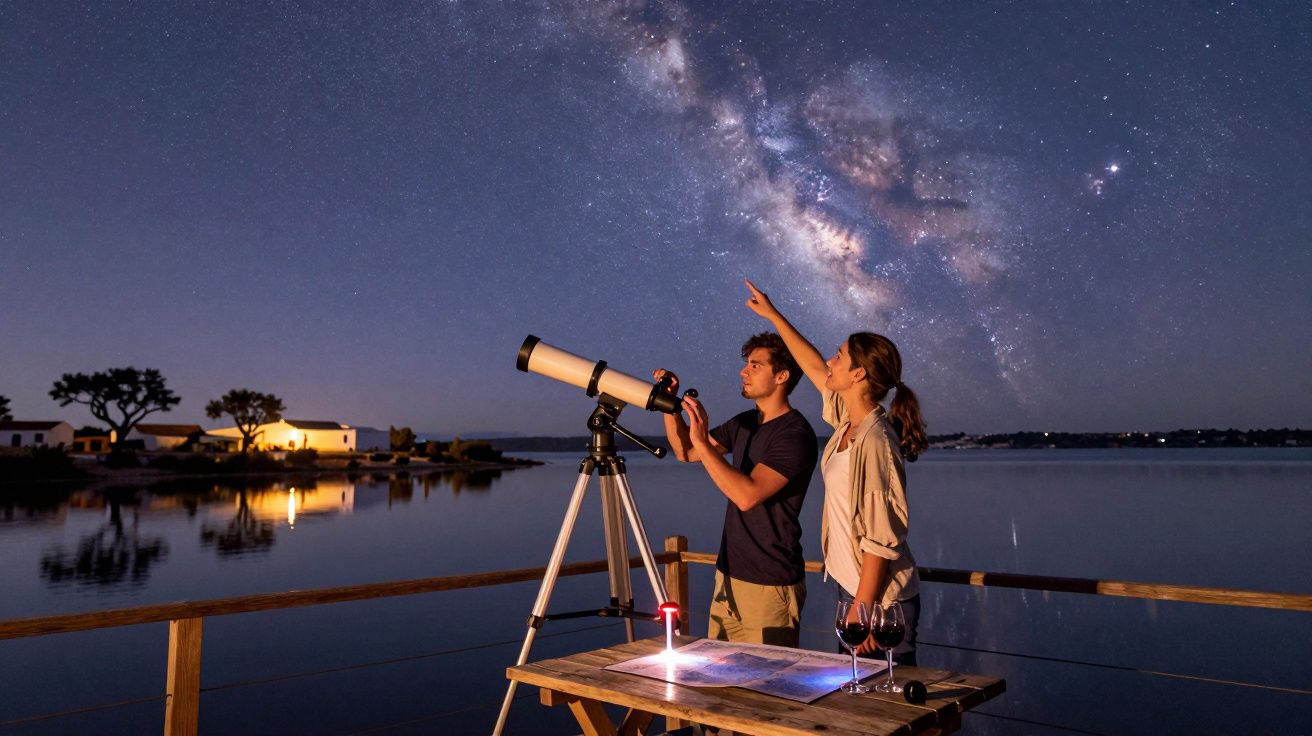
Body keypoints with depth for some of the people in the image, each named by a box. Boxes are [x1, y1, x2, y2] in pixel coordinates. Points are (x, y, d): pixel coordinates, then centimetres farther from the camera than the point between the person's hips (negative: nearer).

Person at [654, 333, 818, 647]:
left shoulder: (795, 434, -17)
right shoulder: (745, 422, 9)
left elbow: (747, 495, -27)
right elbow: (685, 452, 17)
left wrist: (702, 442, -26)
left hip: (769, 586, -8)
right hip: (728, 575, 8)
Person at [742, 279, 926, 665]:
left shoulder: (874, 441, -22)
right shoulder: (849, 422, 3)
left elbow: (880, 542, -23)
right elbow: (814, 367, 18)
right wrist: (773, 314, 26)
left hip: (880, 599, -9)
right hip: (854, 588, 9)